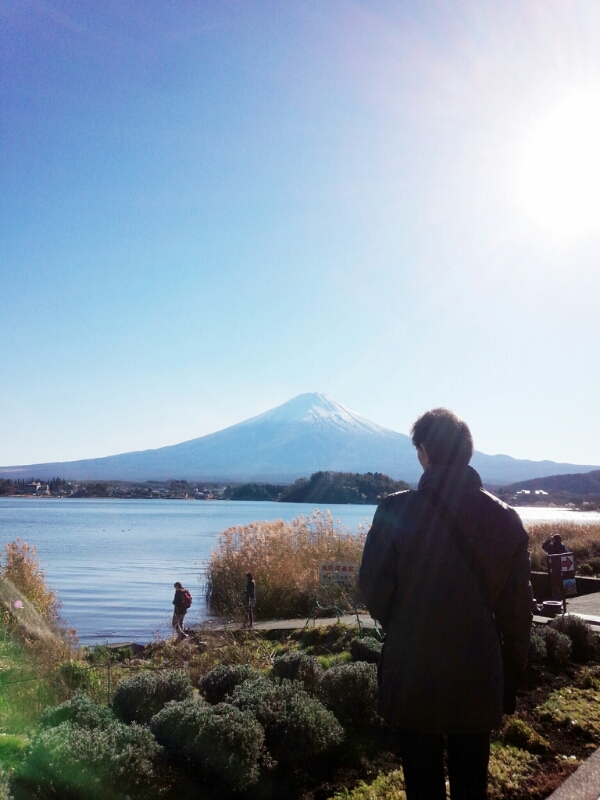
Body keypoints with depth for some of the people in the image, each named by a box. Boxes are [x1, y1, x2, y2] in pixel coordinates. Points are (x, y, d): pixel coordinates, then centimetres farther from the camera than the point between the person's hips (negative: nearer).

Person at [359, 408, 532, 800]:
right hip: (479, 681, 3)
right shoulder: (505, 518, -6)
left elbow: (374, 591, -10)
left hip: (413, 678, -2)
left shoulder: (396, 510, -15)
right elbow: (517, 609, -1)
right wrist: (511, 679, 11)